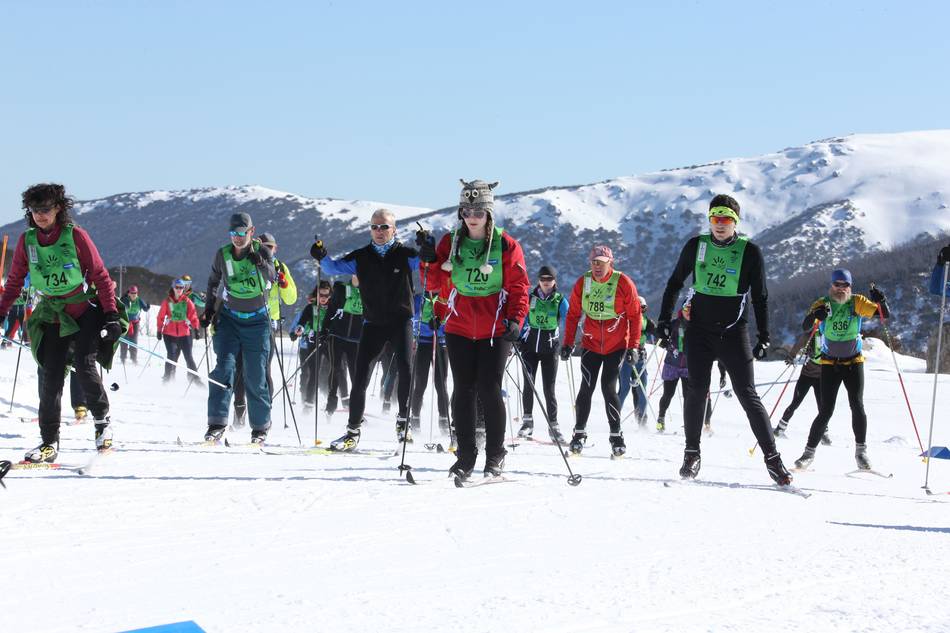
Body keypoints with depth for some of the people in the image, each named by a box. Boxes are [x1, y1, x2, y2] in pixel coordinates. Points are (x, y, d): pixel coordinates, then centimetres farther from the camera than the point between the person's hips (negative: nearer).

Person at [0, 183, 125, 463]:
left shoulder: (75, 235, -11)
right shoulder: (27, 240, -1)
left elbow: (100, 275, -8)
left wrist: (111, 314, -13)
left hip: (85, 311, -3)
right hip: (52, 316, 3)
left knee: (84, 366, -18)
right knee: (51, 377, -3)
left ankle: (102, 421, 5)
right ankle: (49, 442, 5)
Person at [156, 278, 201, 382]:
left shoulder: (187, 301, 2)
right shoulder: (167, 301, 2)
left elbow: (193, 315, 0)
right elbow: (161, 316, 5)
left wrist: (196, 329, -7)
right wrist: (159, 330, 3)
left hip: (185, 333, 0)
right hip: (170, 333, 0)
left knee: (189, 357, 0)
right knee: (171, 356, -5)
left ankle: (194, 378, 5)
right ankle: (167, 378, 8)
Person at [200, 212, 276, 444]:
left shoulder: (262, 251, -9)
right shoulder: (223, 255, -3)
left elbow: (271, 277, -28)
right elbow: (213, 281, 15)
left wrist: (258, 259, -44)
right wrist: (209, 308, 10)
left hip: (257, 322, -1)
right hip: (228, 318, 1)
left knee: (256, 377, -1)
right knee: (224, 367, -15)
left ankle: (261, 427, 13)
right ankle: (217, 423, -14)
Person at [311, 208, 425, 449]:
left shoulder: (405, 254, -4)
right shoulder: (361, 257, 3)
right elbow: (334, 268, 3)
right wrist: (322, 257, -17)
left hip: (401, 321, -2)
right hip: (372, 323, 2)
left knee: (405, 369, -15)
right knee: (360, 376, -2)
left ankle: (403, 421, 6)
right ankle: (353, 431, 6)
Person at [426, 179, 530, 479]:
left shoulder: (506, 246, -2)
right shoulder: (450, 243, 5)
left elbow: (518, 288, -2)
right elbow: (436, 284, 6)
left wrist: (515, 320, -15)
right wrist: (431, 263, -12)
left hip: (495, 330, -2)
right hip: (459, 328, 3)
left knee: (489, 389, -5)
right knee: (463, 390, 4)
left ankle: (495, 456, 10)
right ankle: (465, 455, 14)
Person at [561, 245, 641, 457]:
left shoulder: (624, 283, -10)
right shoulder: (582, 283, -3)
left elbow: (635, 315, -4)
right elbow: (573, 314, 6)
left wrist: (633, 346, -8)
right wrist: (568, 343, 2)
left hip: (617, 346, -2)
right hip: (590, 345, 2)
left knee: (609, 389, -6)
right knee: (586, 388, -2)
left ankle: (617, 436, 7)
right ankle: (579, 434, 10)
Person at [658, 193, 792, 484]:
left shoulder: (750, 252, -3)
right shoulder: (695, 246, 3)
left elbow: (760, 297, 1)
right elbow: (674, 283, 13)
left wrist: (763, 337, -3)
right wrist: (664, 319, 8)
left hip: (734, 333, -2)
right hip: (699, 331, 2)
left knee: (748, 395, -4)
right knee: (697, 391, -3)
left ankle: (772, 458, 2)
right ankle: (692, 454, 12)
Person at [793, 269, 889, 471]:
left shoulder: (857, 302, -5)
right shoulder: (822, 304, -7)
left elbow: (885, 314, -10)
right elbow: (805, 327, -19)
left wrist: (880, 301, -30)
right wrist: (815, 316, -40)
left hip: (854, 362, 1)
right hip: (830, 363, -1)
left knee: (857, 406, -11)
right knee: (825, 411, -7)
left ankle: (861, 451, 5)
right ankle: (809, 452, 4)